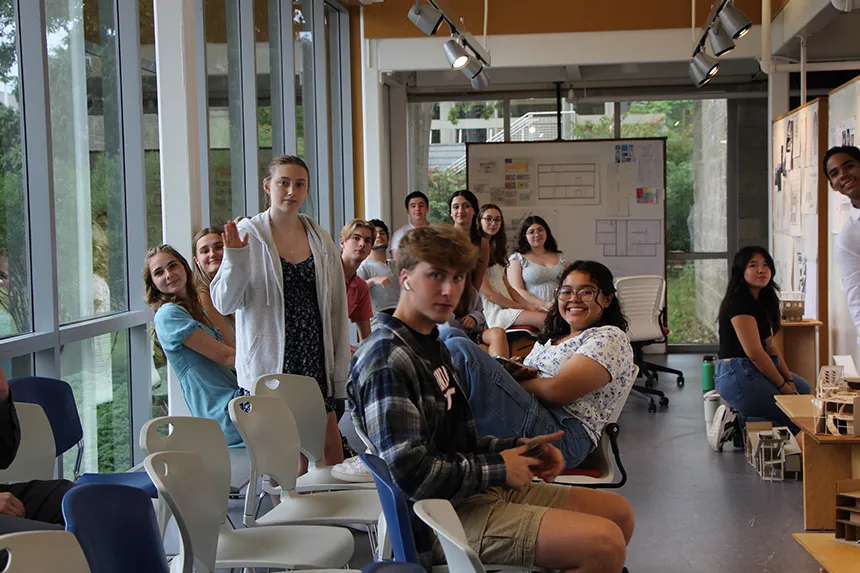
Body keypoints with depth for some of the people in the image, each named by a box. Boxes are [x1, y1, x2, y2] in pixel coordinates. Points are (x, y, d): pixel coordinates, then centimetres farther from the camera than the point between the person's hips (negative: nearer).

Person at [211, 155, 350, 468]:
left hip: (314, 359, 3)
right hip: (268, 361, -3)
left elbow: (337, 307, 10)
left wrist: (340, 369, 7)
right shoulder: (247, 234, -2)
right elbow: (224, 304, -5)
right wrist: (234, 259, -20)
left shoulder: (320, 239, 8)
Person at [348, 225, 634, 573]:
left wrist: (516, 448, 4)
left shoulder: (432, 346, 17)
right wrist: (497, 468, -13)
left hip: (480, 491, 10)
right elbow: (410, 472, -25)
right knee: (605, 543, -22)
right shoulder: (386, 358, -17)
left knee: (619, 513, 14)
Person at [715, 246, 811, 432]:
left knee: (803, 389, 28)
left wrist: (789, 379, 4)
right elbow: (754, 352, -20)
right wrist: (782, 386, -11)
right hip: (738, 376, -11)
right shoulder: (739, 303, -17)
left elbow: (770, 345, 14)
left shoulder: (760, 301, 15)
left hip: (753, 372, 11)